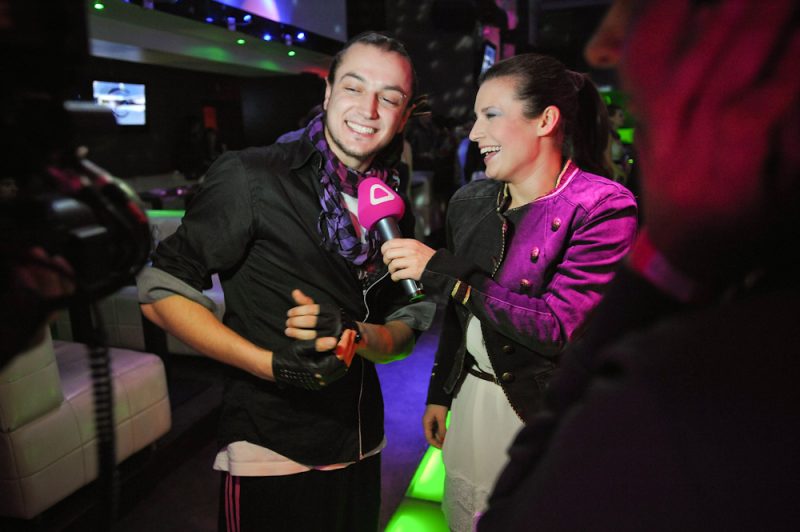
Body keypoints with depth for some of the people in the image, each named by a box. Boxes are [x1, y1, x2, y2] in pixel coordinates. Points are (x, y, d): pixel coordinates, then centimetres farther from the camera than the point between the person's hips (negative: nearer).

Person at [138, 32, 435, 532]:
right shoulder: (251, 176, -13)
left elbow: (406, 330, 5)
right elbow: (161, 292, -11)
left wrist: (354, 337, -18)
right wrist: (270, 363, -22)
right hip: (270, 454, -5)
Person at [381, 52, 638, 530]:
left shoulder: (604, 208, -17)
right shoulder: (470, 203, 1)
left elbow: (558, 327, -25)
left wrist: (441, 271, -26)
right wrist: (439, 395, 15)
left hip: (546, 414, -5)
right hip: (472, 401, 6)